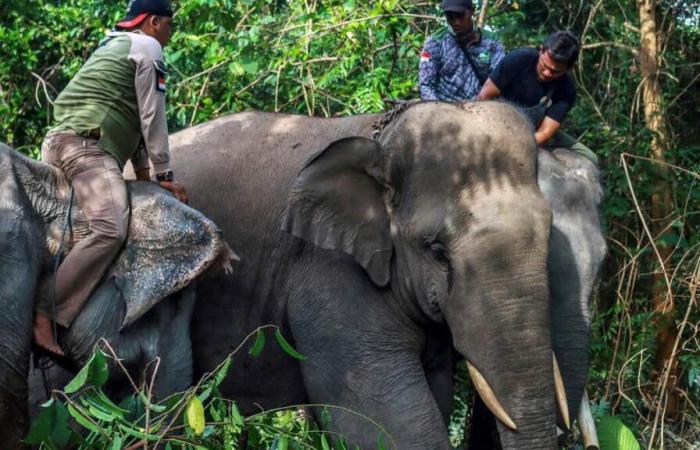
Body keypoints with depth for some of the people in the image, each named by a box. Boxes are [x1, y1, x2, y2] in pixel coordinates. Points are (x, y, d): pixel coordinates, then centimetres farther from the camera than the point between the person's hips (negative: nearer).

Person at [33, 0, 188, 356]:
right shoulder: (148, 47, 2)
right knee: (110, 231, -24)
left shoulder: (115, 47, 31)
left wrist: (143, 172, 24)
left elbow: (132, 116, 28)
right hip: (87, 144, -11)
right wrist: (164, 174, 3)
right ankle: (43, 315, -33)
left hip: (59, 142, 11)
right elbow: (152, 116, -2)